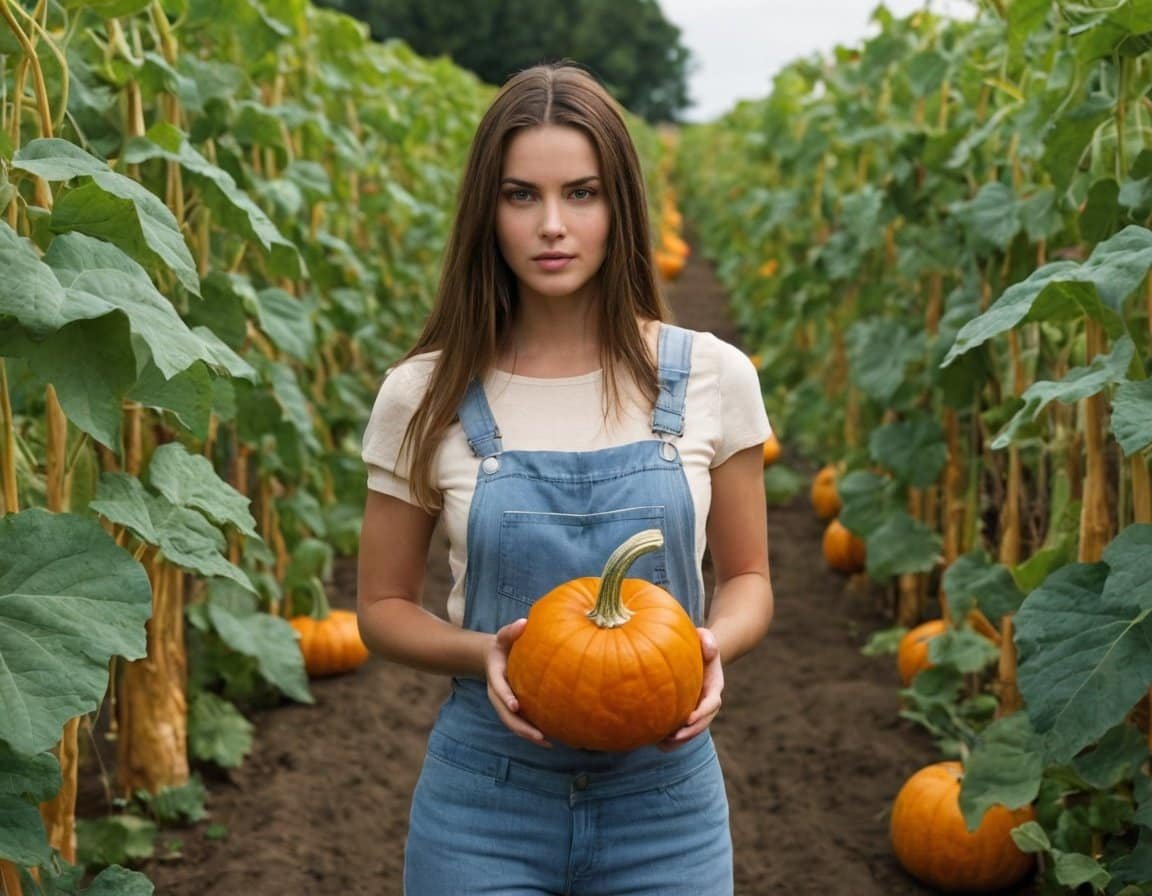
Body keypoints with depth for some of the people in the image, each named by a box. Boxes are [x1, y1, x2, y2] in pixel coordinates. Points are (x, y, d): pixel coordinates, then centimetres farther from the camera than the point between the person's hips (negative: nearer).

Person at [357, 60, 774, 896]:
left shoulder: (712, 377, -5)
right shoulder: (424, 396, -6)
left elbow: (747, 577, 6)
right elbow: (384, 606, 3)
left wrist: (712, 645, -15)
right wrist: (482, 653, -16)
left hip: (664, 797, 1)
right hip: (486, 800, 0)